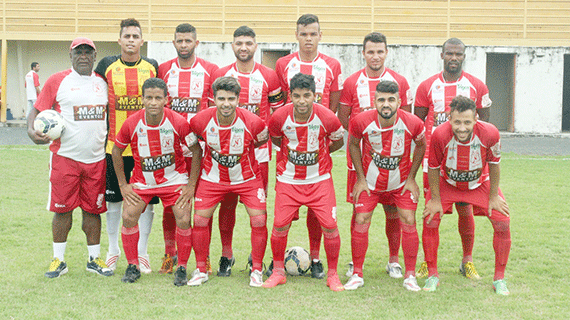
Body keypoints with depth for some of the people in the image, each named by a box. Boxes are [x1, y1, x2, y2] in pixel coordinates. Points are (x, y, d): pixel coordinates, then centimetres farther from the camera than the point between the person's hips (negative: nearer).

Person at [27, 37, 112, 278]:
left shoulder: (103, 83, 12)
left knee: (93, 209, 7)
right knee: (62, 208, 0)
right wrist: (32, 130, -19)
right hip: (64, 157, -3)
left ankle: (94, 258, 18)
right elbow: (38, 110, -1)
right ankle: (58, 260, 11)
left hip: (96, 158, 3)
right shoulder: (57, 81, 1)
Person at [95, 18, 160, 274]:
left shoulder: (153, 67, 4)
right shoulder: (107, 65, 2)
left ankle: (142, 252, 15)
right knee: (113, 198, 8)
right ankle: (113, 250, 23)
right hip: (115, 144, 0)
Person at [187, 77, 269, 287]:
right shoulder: (201, 120, -20)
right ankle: (201, 270, 13)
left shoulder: (252, 122, -23)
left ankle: (257, 271, 7)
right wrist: (216, 152, 5)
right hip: (212, 177, 1)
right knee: (200, 220, -5)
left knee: (259, 220, -11)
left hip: (247, 177, -1)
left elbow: (263, 139, 1)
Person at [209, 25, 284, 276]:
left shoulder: (269, 77, 4)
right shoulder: (221, 75, 5)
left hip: (259, 149, 0)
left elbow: (279, 113, 10)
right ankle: (226, 255, 16)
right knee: (227, 203, 3)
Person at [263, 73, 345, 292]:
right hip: (288, 180, 0)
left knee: (329, 226, -7)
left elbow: (338, 141, 6)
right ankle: (278, 272, 16)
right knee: (280, 225, -6)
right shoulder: (280, 117, -14)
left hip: (320, 179, 0)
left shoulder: (327, 117, -15)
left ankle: (332, 275, 12)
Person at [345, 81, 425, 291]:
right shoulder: (361, 122, -23)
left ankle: (410, 275, 8)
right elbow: (353, 144, -2)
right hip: (370, 182, 0)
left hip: (401, 183, 0)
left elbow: (421, 146, 0)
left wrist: (411, 178, -2)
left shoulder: (413, 124, -22)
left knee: (408, 222, -5)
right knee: (360, 222, -6)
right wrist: (360, 178, -3)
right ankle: (357, 274, 7)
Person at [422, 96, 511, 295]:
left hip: (481, 184, 0)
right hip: (447, 183, 0)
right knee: (430, 220, -13)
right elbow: (434, 167, -16)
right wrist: (435, 199, -10)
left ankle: (499, 279, 7)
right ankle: (432, 275, 6)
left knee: (503, 223, -10)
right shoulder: (440, 135, -35)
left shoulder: (490, 133, -34)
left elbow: (494, 164, -14)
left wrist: (493, 196, -7)